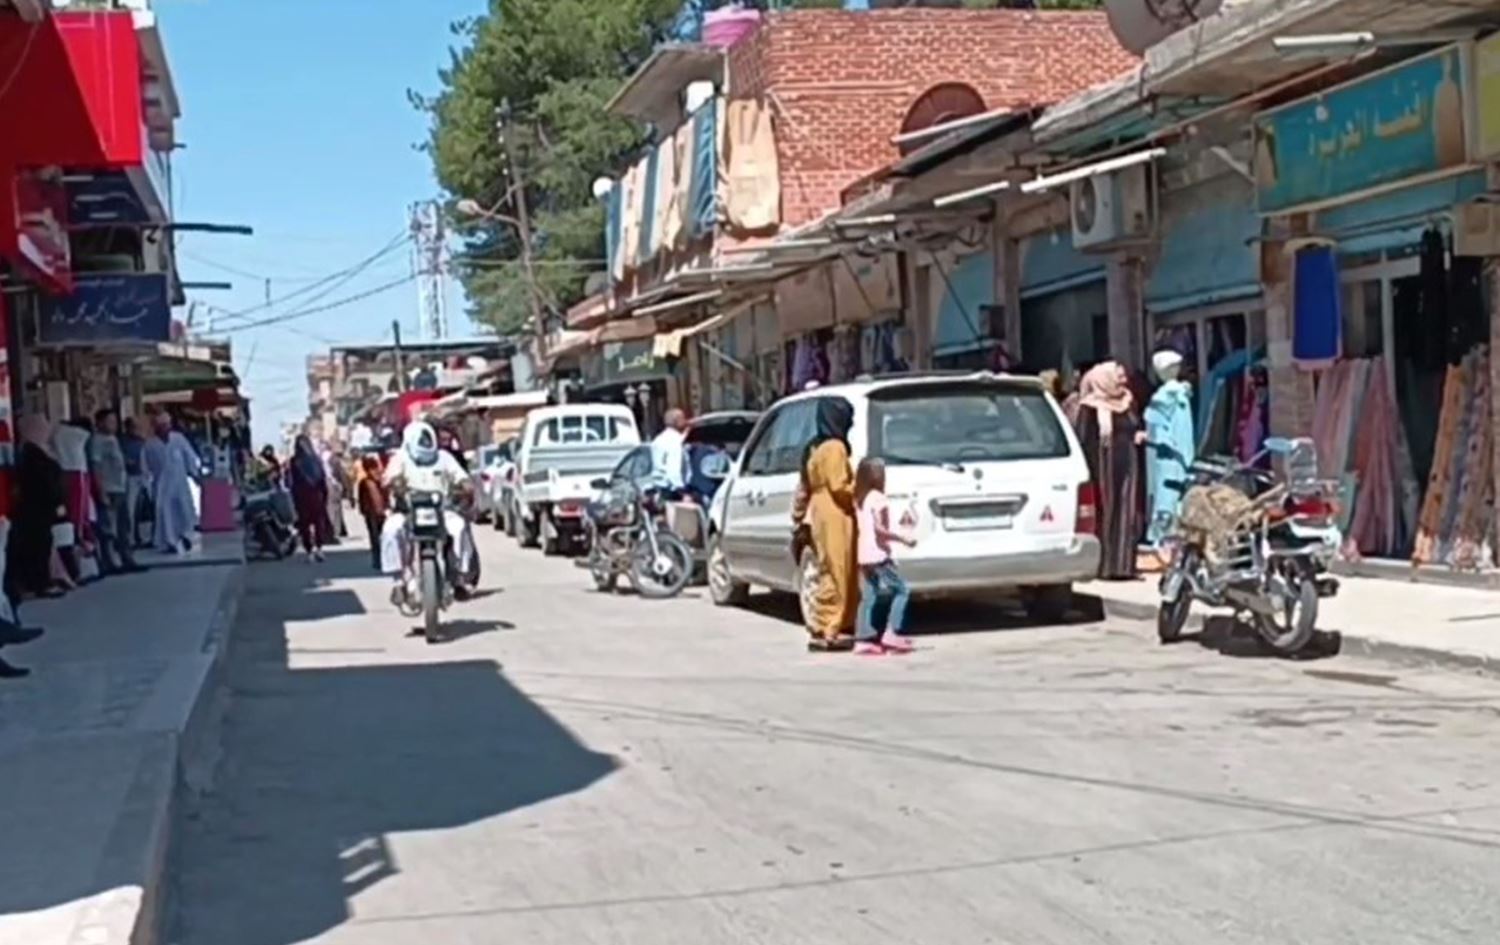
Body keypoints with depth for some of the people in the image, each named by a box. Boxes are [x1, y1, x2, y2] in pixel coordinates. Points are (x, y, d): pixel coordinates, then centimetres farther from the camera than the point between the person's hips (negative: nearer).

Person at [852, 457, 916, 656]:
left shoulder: (859, 500, 14)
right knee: (901, 591, -1)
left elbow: (859, 527, 13)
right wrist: (903, 539, -13)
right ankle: (892, 633, -9)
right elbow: (879, 528, -18)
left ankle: (863, 639, 3)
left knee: (868, 597, 8)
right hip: (878, 555, -8)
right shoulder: (878, 499, -10)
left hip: (863, 556, 8)